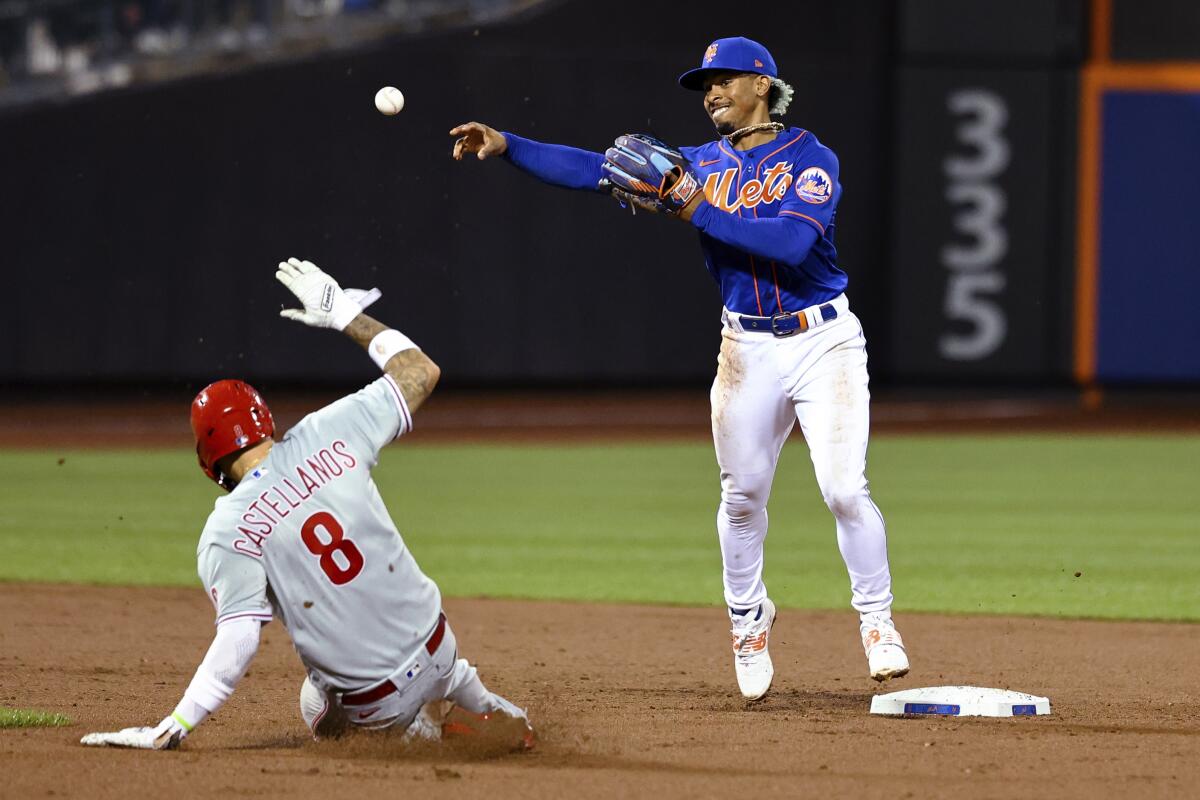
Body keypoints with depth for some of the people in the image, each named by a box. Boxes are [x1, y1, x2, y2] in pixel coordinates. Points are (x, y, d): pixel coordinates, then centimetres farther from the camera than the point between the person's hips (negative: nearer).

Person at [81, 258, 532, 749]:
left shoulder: (228, 532, -18)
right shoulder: (328, 434, -7)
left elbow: (237, 641, -25)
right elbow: (421, 372, 5)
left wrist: (173, 728, -25)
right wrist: (345, 314, 15)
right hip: (434, 646, 6)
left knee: (319, 714, 33)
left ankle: (425, 718, 9)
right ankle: (463, 691, 20)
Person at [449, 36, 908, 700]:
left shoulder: (810, 159, -5)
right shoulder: (701, 165, 9)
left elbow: (793, 242, -22)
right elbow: (598, 170, 1)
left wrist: (698, 211, -21)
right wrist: (506, 146, -10)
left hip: (824, 342, -4)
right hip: (748, 351, 4)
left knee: (844, 489, -12)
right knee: (742, 496, 7)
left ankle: (876, 621, 2)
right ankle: (748, 621, 25)